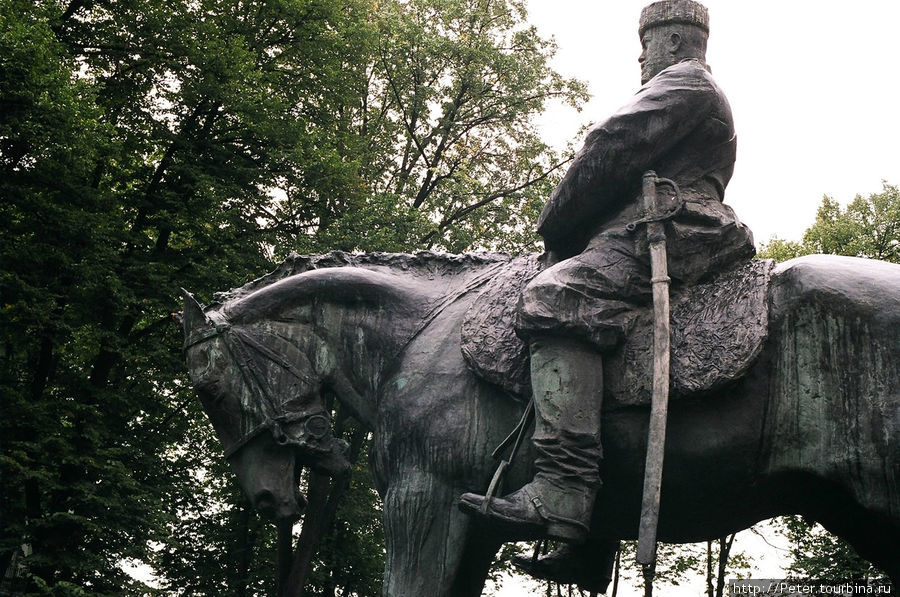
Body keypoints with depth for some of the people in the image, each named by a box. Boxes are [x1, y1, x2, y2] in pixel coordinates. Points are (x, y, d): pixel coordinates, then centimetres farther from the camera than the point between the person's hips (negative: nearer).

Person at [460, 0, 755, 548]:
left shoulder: (683, 79, 5)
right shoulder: (711, 100, 38)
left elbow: (610, 153, -6)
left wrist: (553, 224, 3)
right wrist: (570, 231, 22)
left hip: (660, 236, -12)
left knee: (556, 296, -31)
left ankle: (563, 492, -48)